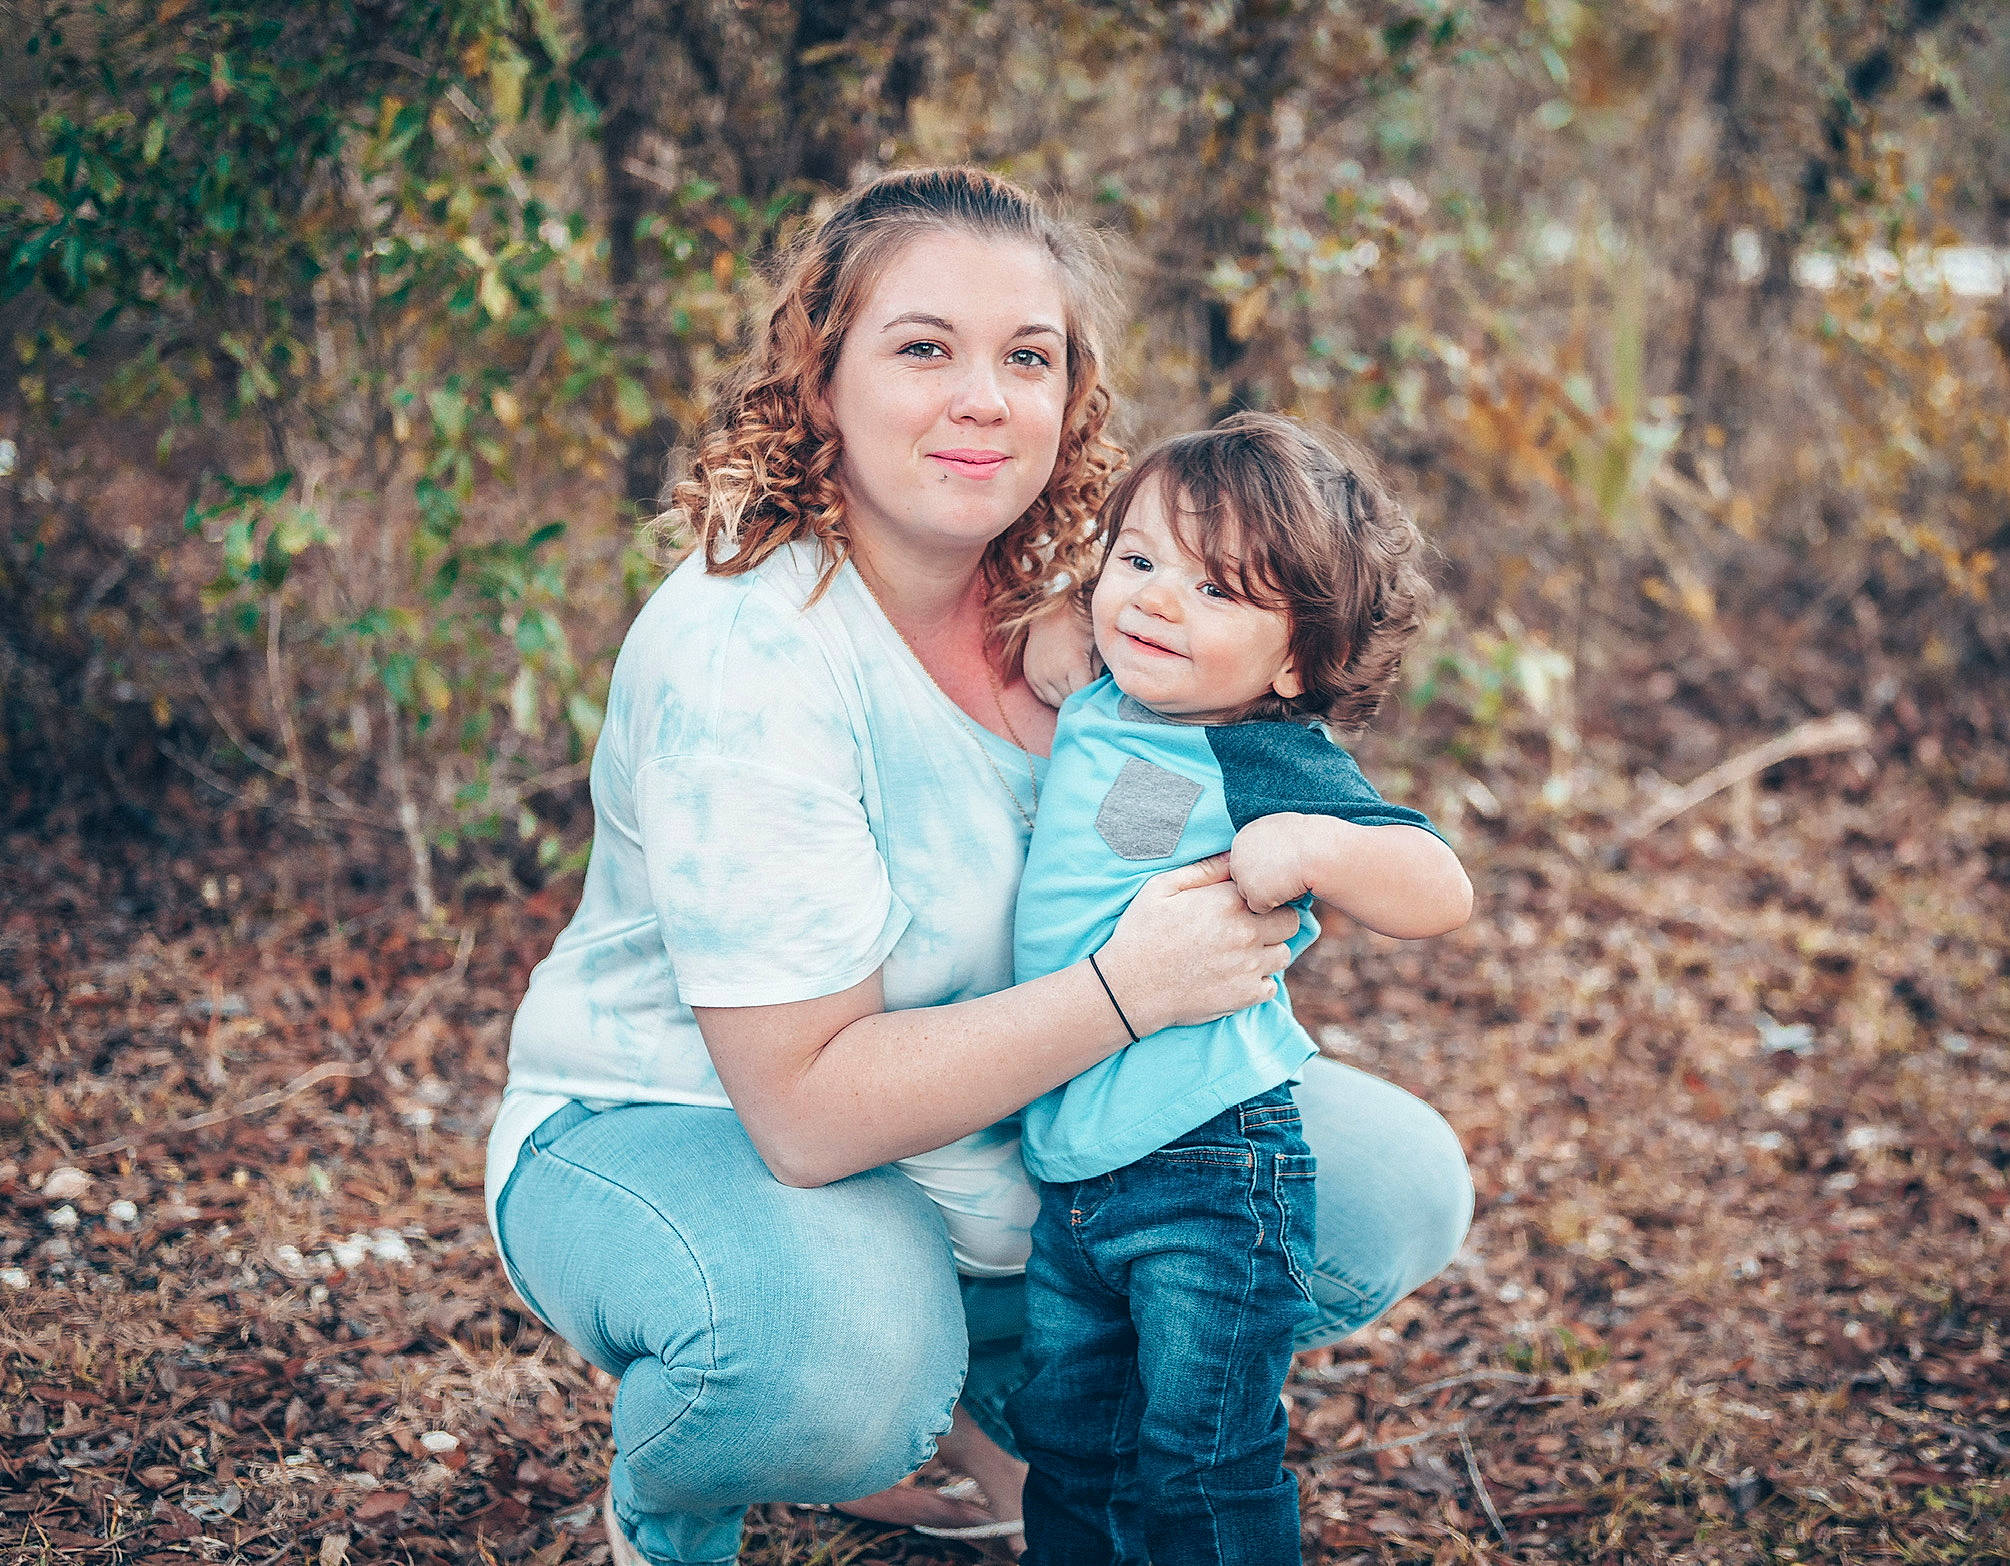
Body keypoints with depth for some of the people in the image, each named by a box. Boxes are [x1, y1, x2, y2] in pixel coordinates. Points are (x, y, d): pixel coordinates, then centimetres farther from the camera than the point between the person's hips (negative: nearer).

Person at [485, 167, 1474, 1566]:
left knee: (1400, 1183, -3)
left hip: (999, 1136, 7)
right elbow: (807, 1109, -31)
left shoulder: (1062, 599, -6)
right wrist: (1129, 989, -33)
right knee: (834, 1341, -40)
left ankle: (982, 1400, 15)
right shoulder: (741, 648, -28)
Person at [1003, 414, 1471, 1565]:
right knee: (1062, 1450, 20)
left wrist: (1314, 846, -40)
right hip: (1070, 1173, 7)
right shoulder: (1091, 713, 5)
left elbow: (1443, 894, -26)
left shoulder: (1274, 766, -16)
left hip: (1210, 1182, -7)